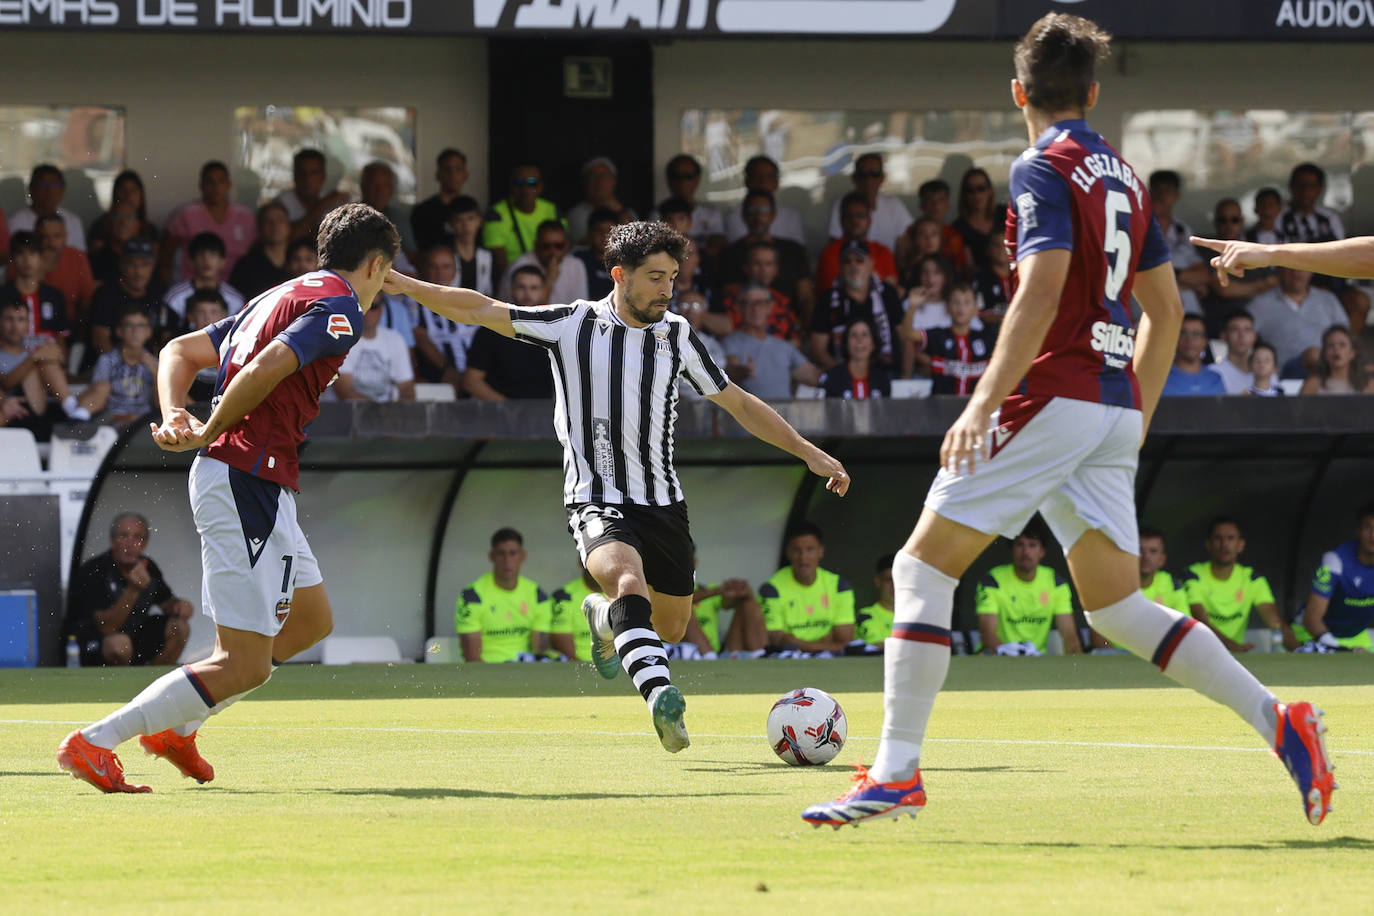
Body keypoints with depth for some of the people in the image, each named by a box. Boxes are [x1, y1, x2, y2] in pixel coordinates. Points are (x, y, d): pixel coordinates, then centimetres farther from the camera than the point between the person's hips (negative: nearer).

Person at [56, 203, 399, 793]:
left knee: (310, 621, 23)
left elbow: (180, 351, 17)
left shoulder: (281, 298, 21)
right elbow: (266, 369, -23)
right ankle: (95, 744, -11)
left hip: (255, 488, 10)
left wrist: (175, 416, 0)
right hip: (248, 482, -10)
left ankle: (173, 725, 22)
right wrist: (209, 436, -13)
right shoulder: (340, 308, -8)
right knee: (244, 666, -9)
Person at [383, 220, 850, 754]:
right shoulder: (573, 325, -5)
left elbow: (737, 403, 14)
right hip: (596, 503, -5)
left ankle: (604, 617, 45)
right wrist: (411, 287, -18)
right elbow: (480, 311, -6)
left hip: (662, 504, 5)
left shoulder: (677, 335, 5)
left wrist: (809, 453, 11)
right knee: (631, 583, -34)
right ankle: (660, 695, -50)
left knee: (671, 626, 12)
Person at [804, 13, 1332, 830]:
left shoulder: (1043, 171, -7)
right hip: (1116, 408, 8)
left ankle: (898, 771, -11)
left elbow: (1041, 294, -20)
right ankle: (1278, 721, -3)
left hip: (1055, 397, -8)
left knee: (923, 566, -3)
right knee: (1117, 607, 9)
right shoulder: (1125, 177, 18)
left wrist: (985, 402, -23)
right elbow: (1165, 309, 21)